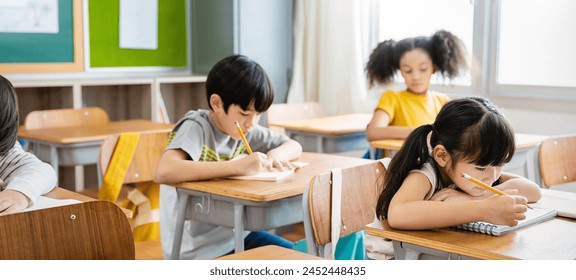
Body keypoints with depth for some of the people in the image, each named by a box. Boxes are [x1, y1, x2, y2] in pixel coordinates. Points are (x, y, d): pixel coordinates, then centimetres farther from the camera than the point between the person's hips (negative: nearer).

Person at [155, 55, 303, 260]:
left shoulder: (244, 129, 1)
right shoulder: (196, 128, -19)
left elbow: (294, 146, 12)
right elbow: (164, 172, -38)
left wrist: (274, 156, -12)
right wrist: (237, 166, -36)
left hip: (235, 235, 8)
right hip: (197, 252, -8)